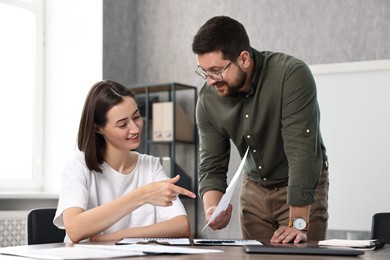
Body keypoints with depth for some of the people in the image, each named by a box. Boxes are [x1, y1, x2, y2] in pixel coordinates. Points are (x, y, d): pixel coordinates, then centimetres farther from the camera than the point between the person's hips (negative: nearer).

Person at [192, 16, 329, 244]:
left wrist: (298, 223, -35)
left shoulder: (292, 75, -28)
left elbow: (302, 152, -32)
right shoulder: (208, 99, -13)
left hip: (305, 189, -4)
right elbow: (212, 166, -6)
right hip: (254, 189, 4)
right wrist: (212, 209, -26)